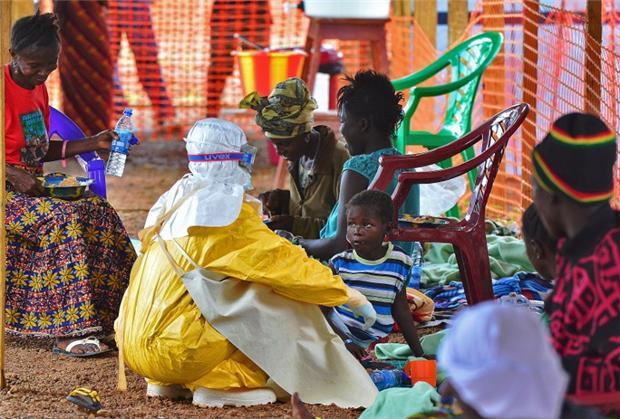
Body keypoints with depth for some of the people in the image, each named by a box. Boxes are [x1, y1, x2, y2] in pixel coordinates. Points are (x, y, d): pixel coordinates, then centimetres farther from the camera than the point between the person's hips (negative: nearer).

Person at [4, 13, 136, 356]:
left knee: (100, 213, -13)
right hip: (6, 189, -8)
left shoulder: (38, 89, 15)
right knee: (65, 219, -30)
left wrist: (93, 144, 12)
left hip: (33, 185, 8)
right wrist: (15, 176, -26)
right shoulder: (4, 89, -14)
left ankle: (108, 316, -14)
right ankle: (67, 331, -32)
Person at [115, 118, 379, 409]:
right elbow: (282, 260, -7)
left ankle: (168, 383, 16)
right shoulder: (223, 206, -10)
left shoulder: (175, 199, 13)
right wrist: (349, 295, 3)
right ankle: (221, 384, -4)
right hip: (172, 349, -8)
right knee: (276, 300, -2)